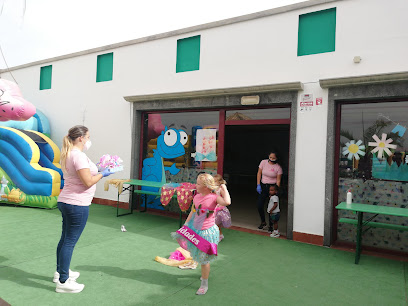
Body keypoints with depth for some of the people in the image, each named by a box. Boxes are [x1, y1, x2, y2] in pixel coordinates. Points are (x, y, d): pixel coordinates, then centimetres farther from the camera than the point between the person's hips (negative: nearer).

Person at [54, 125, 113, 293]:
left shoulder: (68, 154, 12)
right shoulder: (78, 155, -19)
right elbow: (88, 182, -22)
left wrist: (96, 171, 13)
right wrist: (102, 174, -7)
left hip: (65, 202, 10)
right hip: (77, 204, -10)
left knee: (65, 238, 21)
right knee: (70, 241, -1)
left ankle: (60, 272, 36)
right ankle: (63, 282, 10)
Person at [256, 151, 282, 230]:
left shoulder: (278, 167, -8)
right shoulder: (263, 162, -1)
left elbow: (278, 180, -7)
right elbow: (259, 173, 4)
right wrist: (258, 185, -2)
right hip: (263, 186, 3)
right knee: (259, 205, 1)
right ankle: (263, 222, 22)